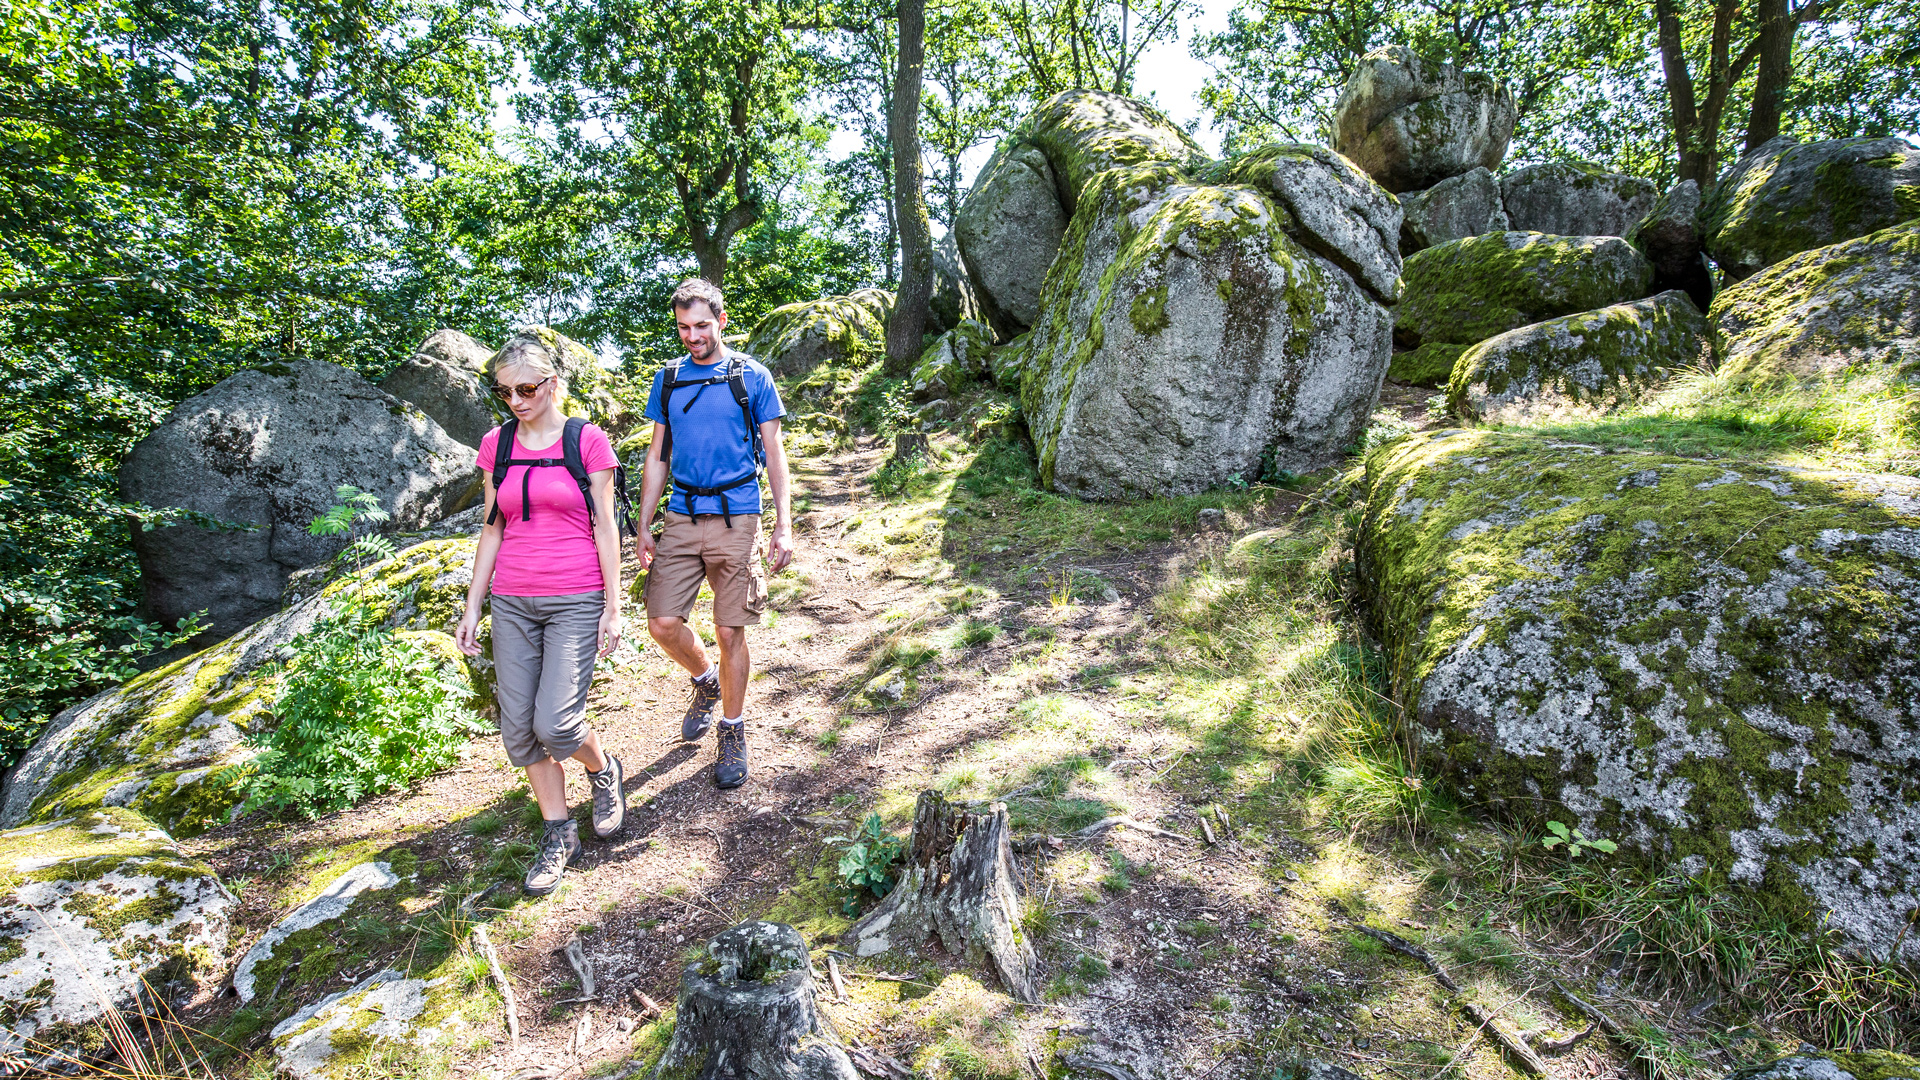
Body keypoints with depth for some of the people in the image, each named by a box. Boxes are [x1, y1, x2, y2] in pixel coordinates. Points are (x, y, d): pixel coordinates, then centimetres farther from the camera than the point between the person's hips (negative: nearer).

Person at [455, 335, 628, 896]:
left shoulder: (587, 440, -4)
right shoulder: (496, 445, 7)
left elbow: (604, 527, -3)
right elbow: (492, 530, 11)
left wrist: (613, 607, -6)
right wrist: (472, 608, 10)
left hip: (575, 601, -4)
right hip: (512, 603, 4)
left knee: (555, 724, -13)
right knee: (518, 731, 4)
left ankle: (604, 770, 21)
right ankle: (559, 834, 23)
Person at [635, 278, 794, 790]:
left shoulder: (752, 376, 1)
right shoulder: (668, 379, 10)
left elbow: (774, 454, 2)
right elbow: (657, 457, 13)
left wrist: (784, 525, -6)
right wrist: (643, 528, 8)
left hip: (736, 518, -3)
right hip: (681, 517, 3)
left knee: (730, 632, 1)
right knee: (662, 623, -5)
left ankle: (733, 732, 20)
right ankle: (706, 681, 28)